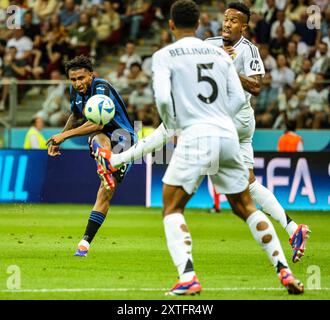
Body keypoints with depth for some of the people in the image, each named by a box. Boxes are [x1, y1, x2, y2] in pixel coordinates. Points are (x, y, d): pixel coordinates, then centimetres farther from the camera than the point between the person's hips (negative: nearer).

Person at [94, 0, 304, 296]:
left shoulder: (164, 56, 2)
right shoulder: (220, 53, 16)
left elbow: (163, 98, -11)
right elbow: (238, 98, 10)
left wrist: (171, 127, 7)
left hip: (195, 136, -4)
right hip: (228, 135, 5)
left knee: (172, 209, 5)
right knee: (245, 207, 17)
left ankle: (187, 277, -15)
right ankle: (284, 271, 10)